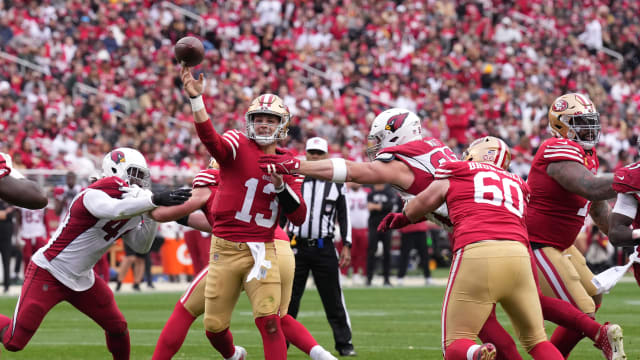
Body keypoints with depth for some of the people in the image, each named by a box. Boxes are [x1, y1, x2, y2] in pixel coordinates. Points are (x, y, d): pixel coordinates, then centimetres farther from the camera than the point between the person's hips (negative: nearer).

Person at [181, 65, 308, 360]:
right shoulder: (238, 145, -3)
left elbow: (298, 217, 3)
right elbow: (210, 140, -27)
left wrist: (280, 185, -14)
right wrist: (195, 98, -43)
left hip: (261, 250, 1)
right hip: (225, 248, -1)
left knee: (269, 321, -15)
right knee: (214, 325, 8)